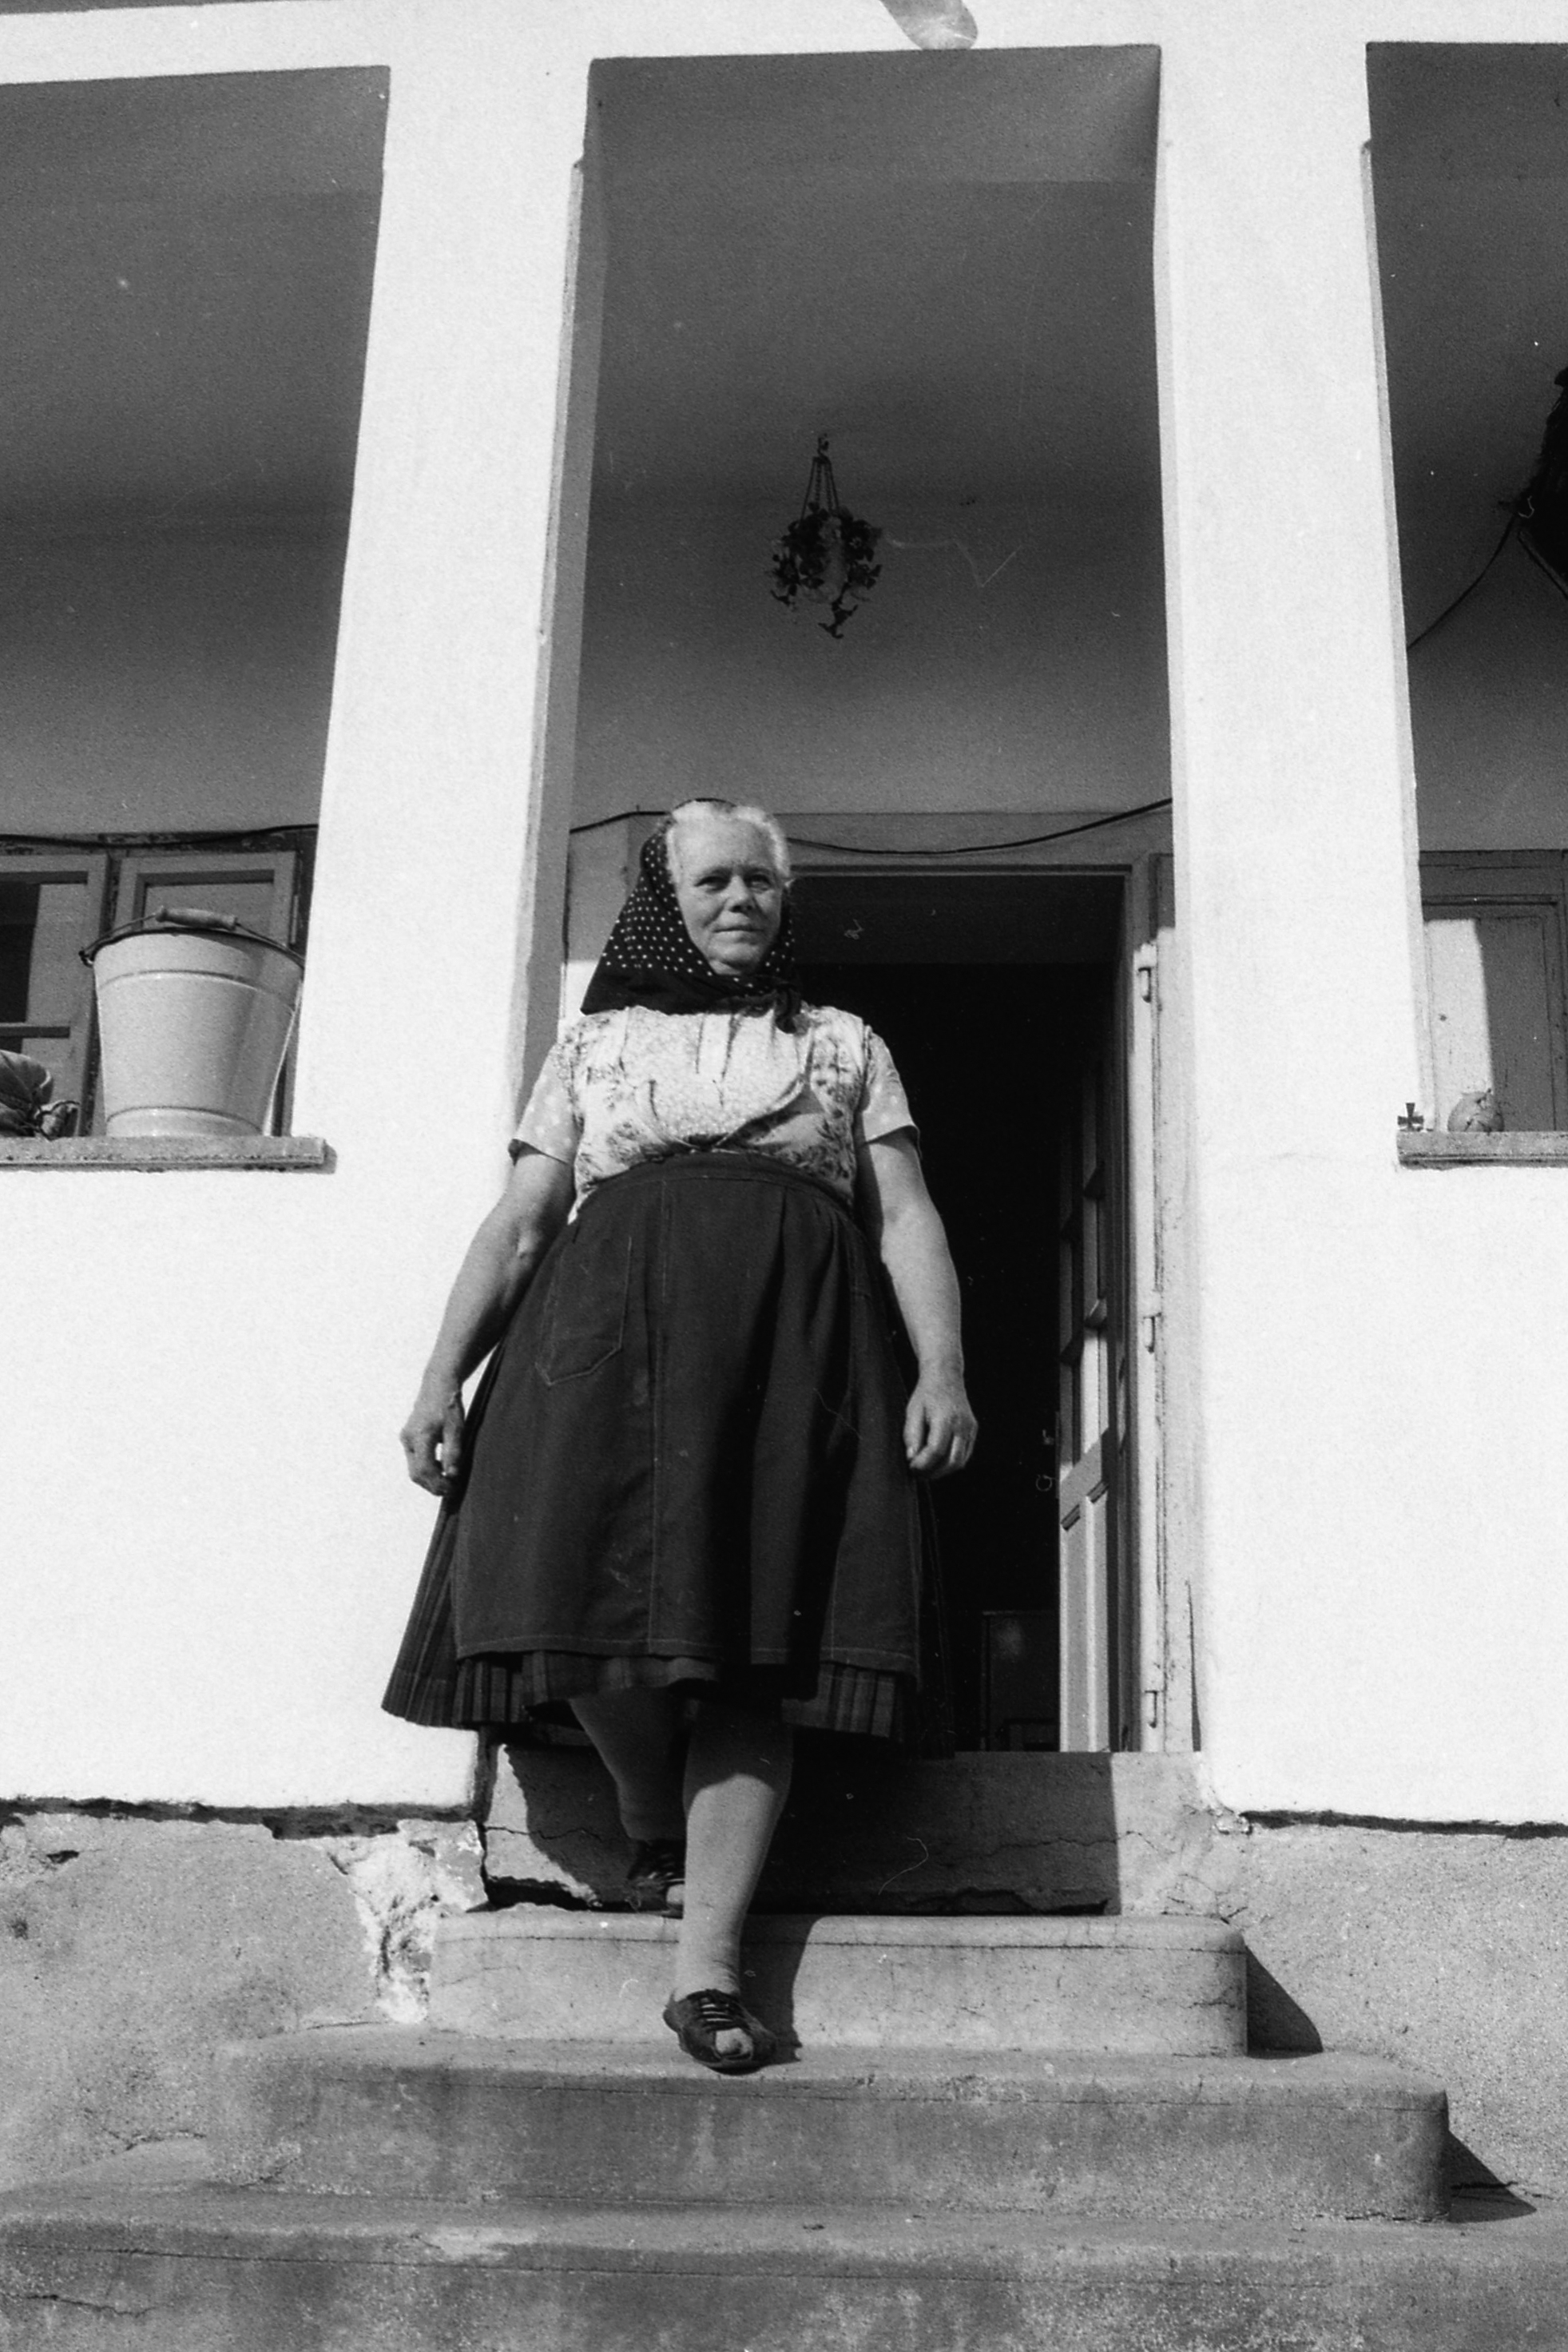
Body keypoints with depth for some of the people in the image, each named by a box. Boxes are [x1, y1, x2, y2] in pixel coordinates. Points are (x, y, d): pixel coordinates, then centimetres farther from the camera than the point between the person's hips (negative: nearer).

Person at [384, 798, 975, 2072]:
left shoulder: (845, 1044, 22)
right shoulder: (595, 1044, 22)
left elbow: (907, 1217, 12)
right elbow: (519, 1223, 15)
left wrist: (942, 1365, -3)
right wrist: (444, 1371, 3)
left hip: (791, 1340, 0)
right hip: (611, 1332, 1)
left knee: (753, 1643, -10)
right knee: (593, 1600, -14)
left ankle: (709, 1956, -11)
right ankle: (652, 1832, 14)